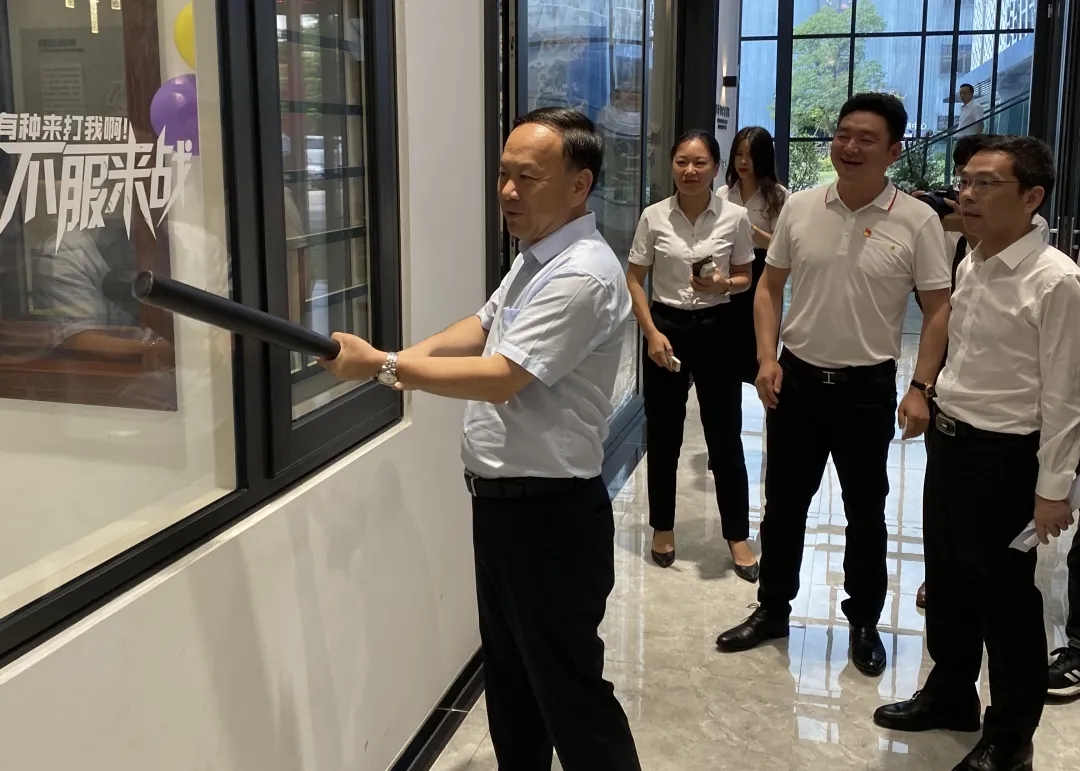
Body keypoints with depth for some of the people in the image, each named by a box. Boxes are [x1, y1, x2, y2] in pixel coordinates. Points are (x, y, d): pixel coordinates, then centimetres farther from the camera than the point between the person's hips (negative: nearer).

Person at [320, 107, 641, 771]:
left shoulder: (582, 276, -22)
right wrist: (418, 356, -1)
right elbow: (484, 326, 19)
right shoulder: (534, 256, 10)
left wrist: (382, 364, -22)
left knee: (568, 687, 2)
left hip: (551, 514, -10)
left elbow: (502, 378, -26)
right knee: (508, 672, 22)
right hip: (503, 501, 10)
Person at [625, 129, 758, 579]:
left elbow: (745, 279, 7)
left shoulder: (735, 218, -4)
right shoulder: (653, 217, -4)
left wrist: (724, 285, -16)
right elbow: (634, 280, 0)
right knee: (663, 436, 10)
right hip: (666, 328, 0)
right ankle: (662, 528, 28)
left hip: (716, 330, 0)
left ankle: (738, 536, 19)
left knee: (725, 437, 5)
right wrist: (652, 333, -10)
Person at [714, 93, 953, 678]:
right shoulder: (799, 208, -1)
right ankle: (772, 610, 30)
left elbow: (938, 310, -4)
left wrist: (921, 388, -12)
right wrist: (767, 358, -5)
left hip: (868, 387, -2)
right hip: (796, 379, 3)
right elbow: (769, 287, 7)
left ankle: (864, 624, 28)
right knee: (783, 505, 13)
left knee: (865, 514, 11)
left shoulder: (917, 222, -8)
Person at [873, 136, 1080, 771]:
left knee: (1004, 600, 7)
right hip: (949, 441, 8)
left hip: (1003, 456, -8)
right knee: (946, 583, 21)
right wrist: (942, 421, 15)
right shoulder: (970, 267, 6)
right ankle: (950, 696, 42)